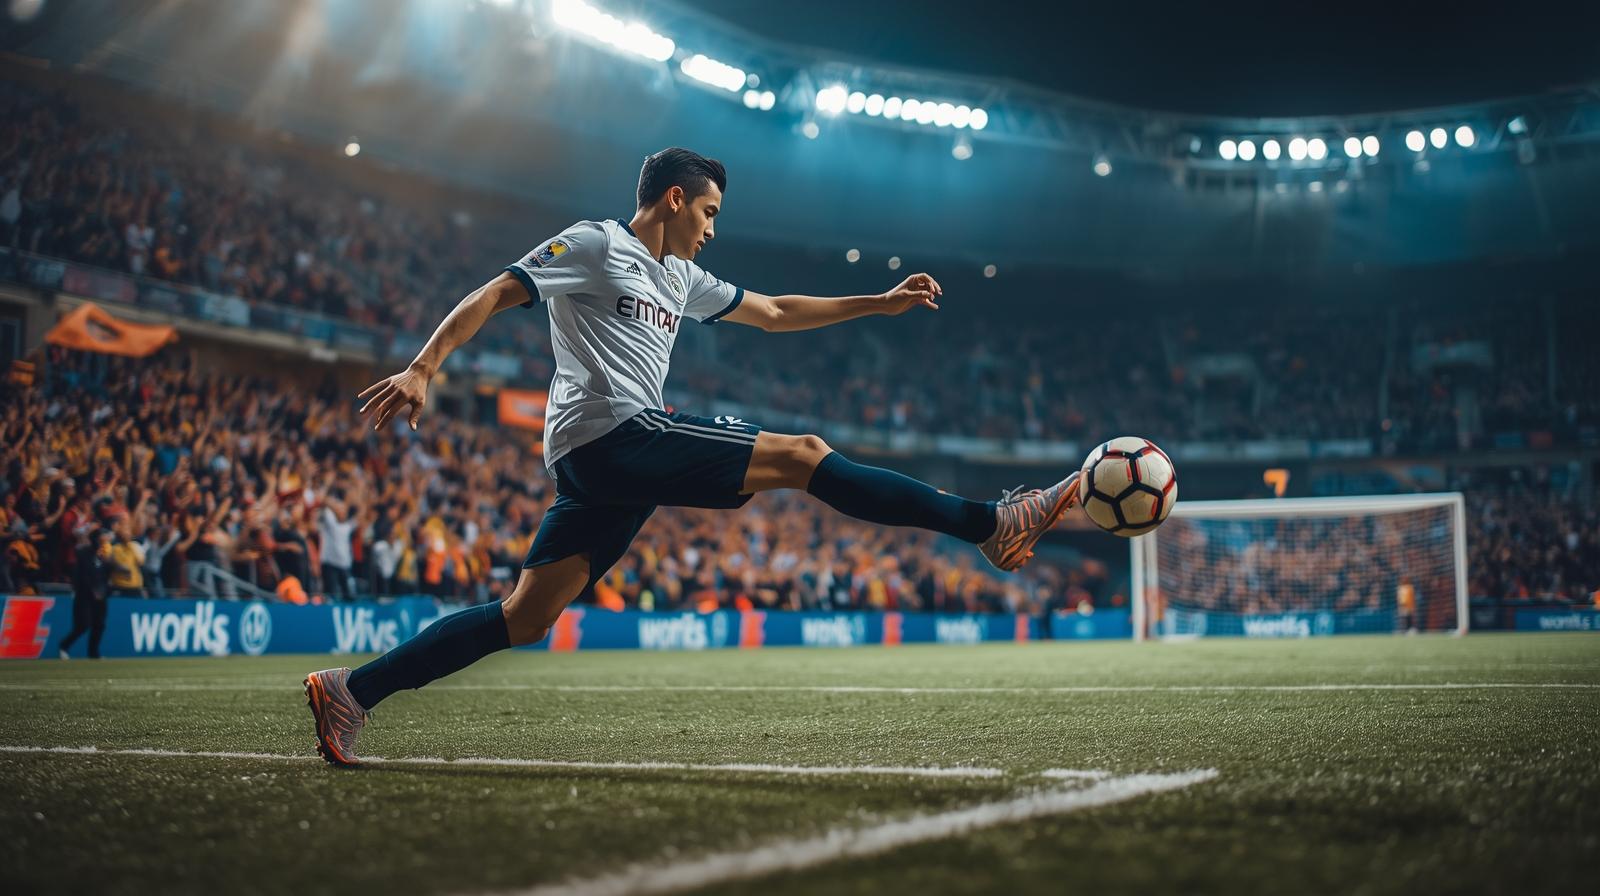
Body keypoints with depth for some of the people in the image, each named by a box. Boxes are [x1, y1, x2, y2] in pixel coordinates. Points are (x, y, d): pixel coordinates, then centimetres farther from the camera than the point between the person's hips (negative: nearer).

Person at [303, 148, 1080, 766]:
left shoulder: (681, 279, 26)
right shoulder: (594, 244, 1)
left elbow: (775, 313, 34)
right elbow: (492, 296, -5)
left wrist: (881, 302, 31)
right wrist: (421, 370, -18)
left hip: (605, 464, 10)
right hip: (614, 433, -10)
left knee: (525, 618, 1)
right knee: (804, 455, -10)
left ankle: (350, 692, 0)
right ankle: (991, 524, -9)